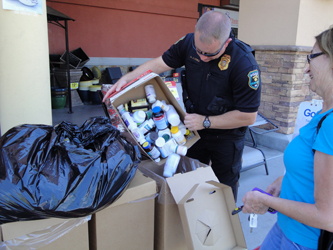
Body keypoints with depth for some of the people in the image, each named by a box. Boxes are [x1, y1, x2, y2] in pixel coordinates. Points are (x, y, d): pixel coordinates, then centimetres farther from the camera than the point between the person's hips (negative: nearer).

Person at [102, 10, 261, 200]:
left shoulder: (244, 63, -29)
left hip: (226, 136, -4)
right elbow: (161, 63, -2)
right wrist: (127, 78, -12)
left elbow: (248, 116, -24)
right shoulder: (189, 42, -14)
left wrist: (205, 122, -23)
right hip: (195, 129, 5)